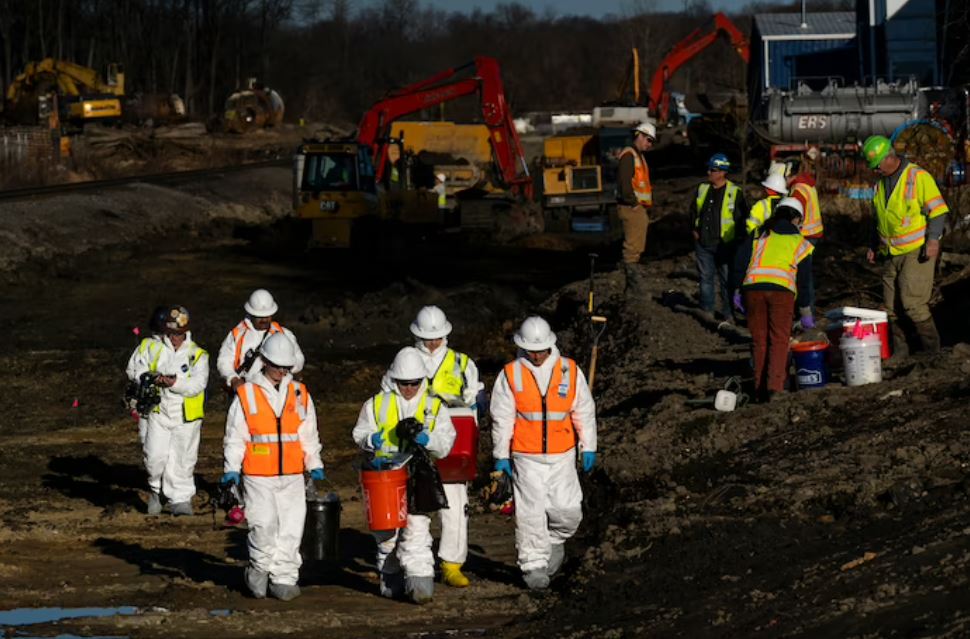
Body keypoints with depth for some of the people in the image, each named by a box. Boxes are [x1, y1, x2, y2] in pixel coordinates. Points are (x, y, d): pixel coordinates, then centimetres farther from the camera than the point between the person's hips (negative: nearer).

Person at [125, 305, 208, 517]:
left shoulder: (197, 355, 1)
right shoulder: (150, 346, 5)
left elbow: (197, 384, -10)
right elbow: (134, 369, 0)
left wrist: (175, 383, -27)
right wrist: (152, 378, -19)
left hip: (186, 416, 0)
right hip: (158, 412, 0)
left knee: (182, 460, 4)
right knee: (156, 455, -12)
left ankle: (180, 500, 19)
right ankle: (155, 489, 15)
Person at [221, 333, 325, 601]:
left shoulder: (300, 394, 10)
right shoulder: (246, 395, 1)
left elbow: (309, 435, 18)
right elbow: (234, 436, 4)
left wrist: (315, 466, 11)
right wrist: (231, 470, -3)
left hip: (292, 477, 3)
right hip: (258, 477, -3)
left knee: (290, 528, -1)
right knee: (263, 526, -12)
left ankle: (284, 578, 7)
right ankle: (259, 568, 11)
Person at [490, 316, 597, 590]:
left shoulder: (570, 371, 3)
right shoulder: (510, 375, -1)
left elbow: (584, 411, 9)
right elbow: (502, 418, 3)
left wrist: (588, 447, 7)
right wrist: (501, 455, 2)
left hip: (562, 457, 1)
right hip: (526, 457, -1)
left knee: (568, 510, -1)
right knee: (530, 512, -4)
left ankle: (555, 541, 29)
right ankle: (533, 564, 5)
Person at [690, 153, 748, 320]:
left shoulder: (735, 193, -5)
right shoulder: (702, 189, 9)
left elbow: (742, 218, -1)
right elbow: (694, 211, 20)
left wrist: (737, 237, -5)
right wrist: (695, 230, 11)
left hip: (724, 244, -4)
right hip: (703, 244, 4)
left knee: (726, 279, 1)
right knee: (705, 277, 9)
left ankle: (728, 313, 7)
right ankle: (707, 311, 17)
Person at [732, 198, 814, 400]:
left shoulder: (759, 236, 21)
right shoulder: (799, 242, 16)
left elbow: (741, 260, 8)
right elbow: (803, 279, 16)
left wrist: (737, 290, 12)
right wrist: (806, 313, 21)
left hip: (752, 287, 2)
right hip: (781, 289, -2)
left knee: (759, 340, 11)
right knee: (779, 340, 1)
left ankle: (760, 387, 12)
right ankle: (775, 386, -15)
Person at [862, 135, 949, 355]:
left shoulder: (918, 177, -8)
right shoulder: (881, 183, 15)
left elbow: (937, 210, -11)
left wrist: (933, 240, -19)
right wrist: (873, 246, 24)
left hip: (917, 252, -7)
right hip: (891, 254, 7)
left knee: (912, 302, -14)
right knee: (892, 307, 4)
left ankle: (932, 351, -3)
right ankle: (899, 352, 12)